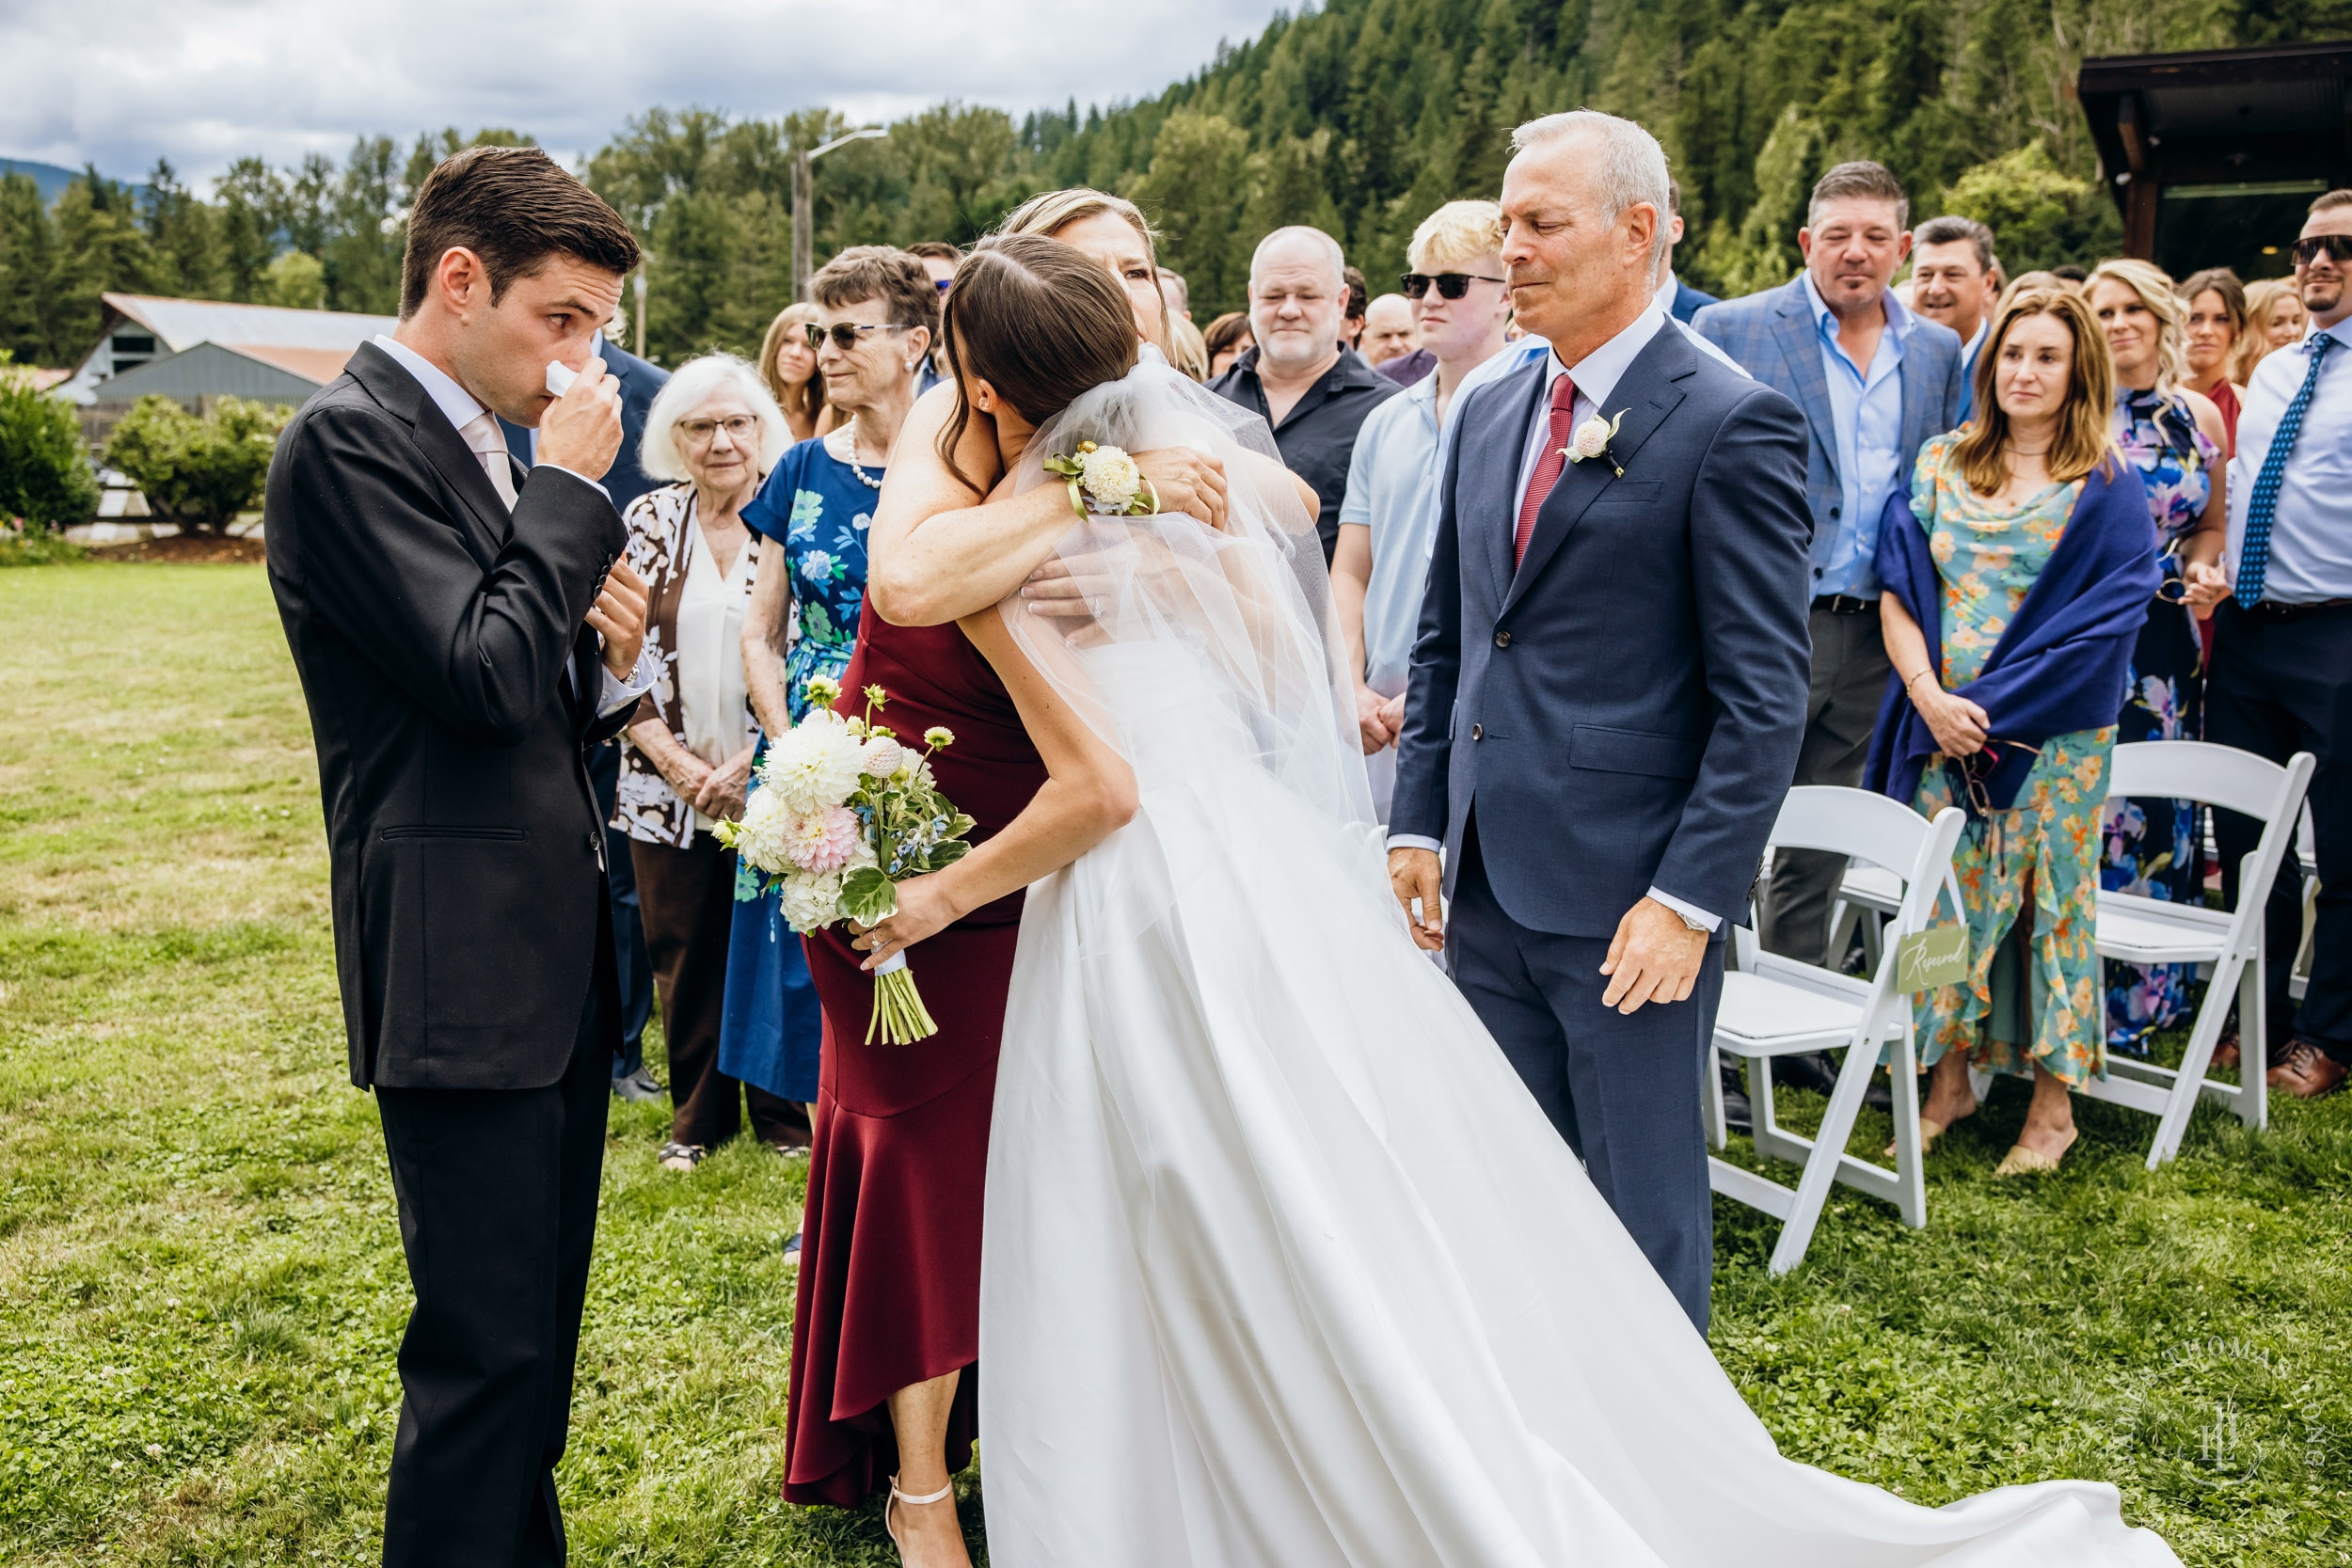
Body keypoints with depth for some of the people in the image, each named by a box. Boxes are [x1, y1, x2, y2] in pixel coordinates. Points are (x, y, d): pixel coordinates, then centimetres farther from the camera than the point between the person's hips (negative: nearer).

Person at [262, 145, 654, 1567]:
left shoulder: (487, 445, 16)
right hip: (464, 977, -9)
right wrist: (573, 485, -13)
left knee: (541, 1330, 18)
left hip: (560, 961, 9)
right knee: (486, 1350, -2)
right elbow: (484, 677, -22)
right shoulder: (349, 438, -12)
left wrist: (612, 662, -2)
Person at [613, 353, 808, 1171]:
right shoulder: (646, 523, 4)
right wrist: (676, 763, -8)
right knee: (685, 952, 8)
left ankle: (785, 1114, 23)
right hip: (670, 786, 2)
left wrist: (754, 761, -13)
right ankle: (698, 1116, 26)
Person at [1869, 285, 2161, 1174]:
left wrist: (1998, 706, -14)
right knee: (1947, 895, 6)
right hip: (1945, 728, 3)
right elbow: (1900, 590, 3)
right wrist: (1930, 694, -12)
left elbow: (2105, 622, -8)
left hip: (2052, 740, -3)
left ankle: (2053, 1105, 15)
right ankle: (1950, 1082, 21)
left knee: (2049, 896, 3)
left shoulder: (2107, 489, -2)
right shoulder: (1940, 467, 8)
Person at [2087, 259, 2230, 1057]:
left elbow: (2210, 523, 18)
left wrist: (2203, 574, -1)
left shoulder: (2199, 417, 8)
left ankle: (2144, 999, 21)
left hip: (2164, 639, 4)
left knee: (2156, 811, 8)